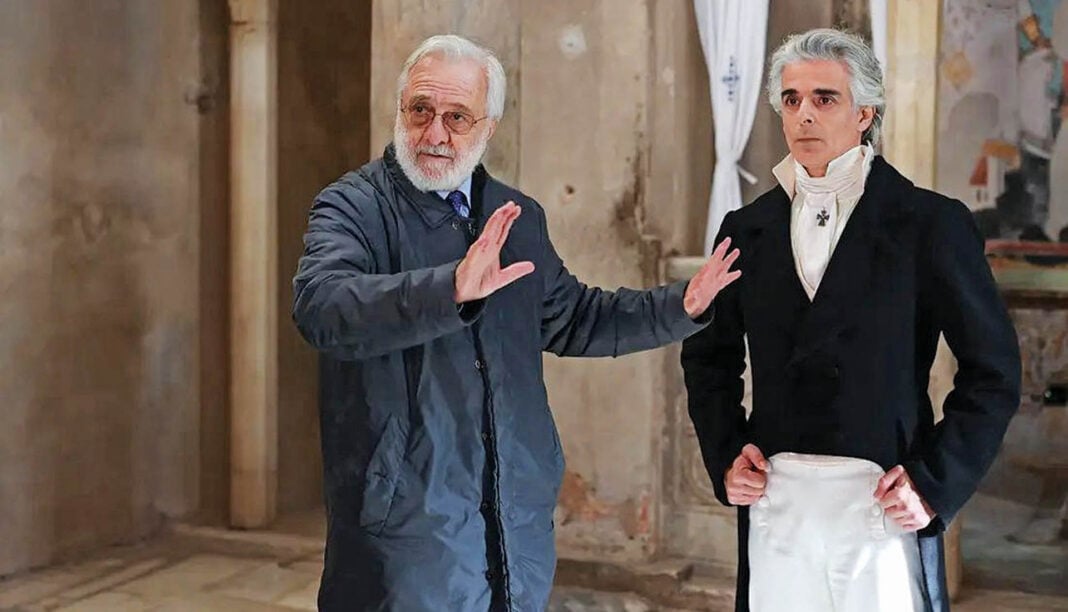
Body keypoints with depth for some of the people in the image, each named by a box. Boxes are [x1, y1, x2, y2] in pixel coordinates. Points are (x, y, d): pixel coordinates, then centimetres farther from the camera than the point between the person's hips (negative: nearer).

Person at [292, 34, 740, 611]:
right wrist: (452, 288, -42)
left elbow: (569, 319, 23)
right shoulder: (352, 207, -7)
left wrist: (680, 306, 12)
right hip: (408, 516, -5)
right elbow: (322, 305, -27)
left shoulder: (519, 218, 11)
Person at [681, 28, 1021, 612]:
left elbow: (993, 371, 0)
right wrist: (724, 458, 4)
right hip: (773, 505, 3)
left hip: (883, 505, -3)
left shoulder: (931, 223, -2)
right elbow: (709, 356, 17)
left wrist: (935, 485, -7)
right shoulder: (747, 228, 8)